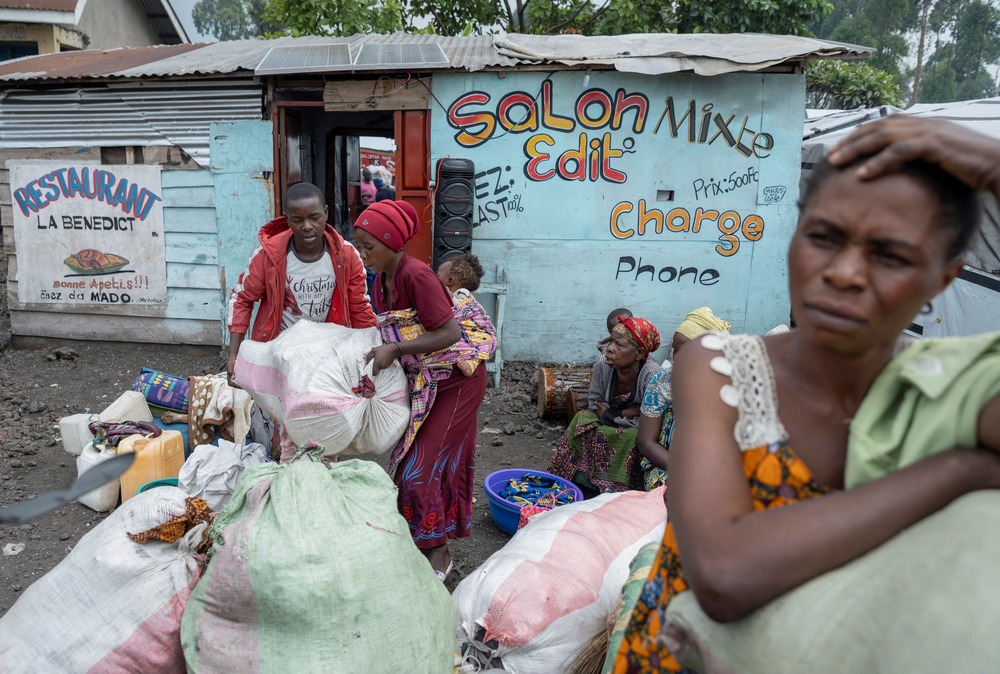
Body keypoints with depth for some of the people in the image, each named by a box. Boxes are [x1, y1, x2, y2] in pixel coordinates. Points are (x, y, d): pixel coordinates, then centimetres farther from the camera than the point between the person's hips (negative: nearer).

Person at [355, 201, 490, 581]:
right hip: (421, 381, 8)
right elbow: (393, 336, 8)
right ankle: (421, 543, 30)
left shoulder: (417, 275, -24)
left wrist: (394, 349, -26)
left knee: (422, 467, -6)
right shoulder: (381, 282, 3)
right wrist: (374, 374, -8)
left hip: (456, 380, -8)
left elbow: (449, 333, -26)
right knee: (409, 461, 13)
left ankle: (438, 552, 13)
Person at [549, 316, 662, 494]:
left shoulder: (652, 376, -28)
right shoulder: (603, 365, -14)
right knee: (583, 418, -19)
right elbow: (594, 404, -6)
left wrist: (610, 415, -18)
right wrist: (625, 413, -21)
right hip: (610, 427, 5)